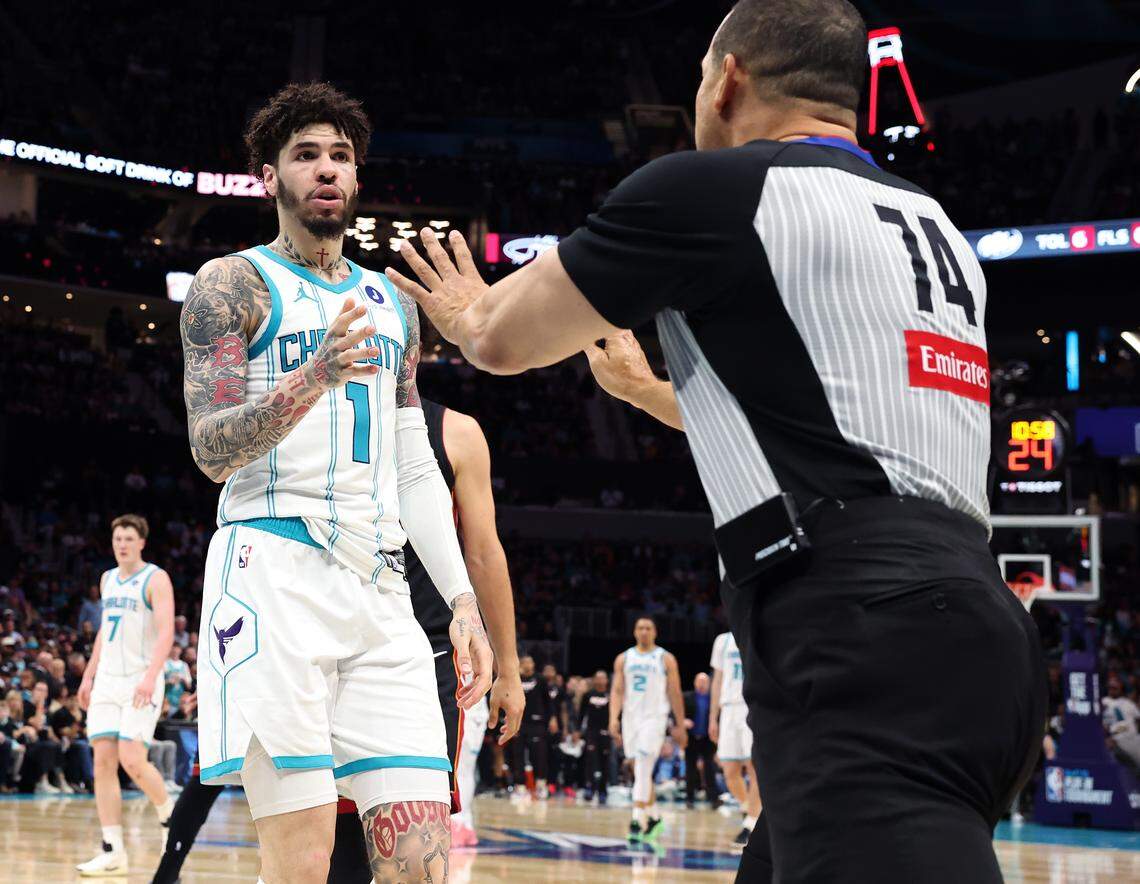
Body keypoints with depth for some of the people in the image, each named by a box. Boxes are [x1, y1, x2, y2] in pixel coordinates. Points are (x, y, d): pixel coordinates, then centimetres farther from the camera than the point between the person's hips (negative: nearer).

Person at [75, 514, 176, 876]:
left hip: (141, 680, -7)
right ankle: (113, 852, 0)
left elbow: (166, 632, -17)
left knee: (132, 760, -17)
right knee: (103, 761, -2)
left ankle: (171, 818, 10)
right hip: (107, 680, 7)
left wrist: (150, 676, -29)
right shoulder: (108, 579, 15)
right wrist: (88, 676, 18)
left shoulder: (156, 579, -7)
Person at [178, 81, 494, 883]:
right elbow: (212, 450, -6)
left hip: (381, 585, 6)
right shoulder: (233, 285, 3)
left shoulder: (391, 304, 22)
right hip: (275, 569, -6)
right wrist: (314, 379, -23)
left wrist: (463, 601, 12)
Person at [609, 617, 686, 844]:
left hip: (655, 718, -4)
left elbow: (675, 694, 3)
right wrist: (613, 718, -8)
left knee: (643, 771, -17)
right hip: (631, 718, 4)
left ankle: (638, 820, -21)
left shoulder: (666, 659, 2)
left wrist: (681, 726, 2)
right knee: (641, 772, 9)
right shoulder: (623, 659, 10)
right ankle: (653, 817, 22)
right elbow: (617, 691, 6)